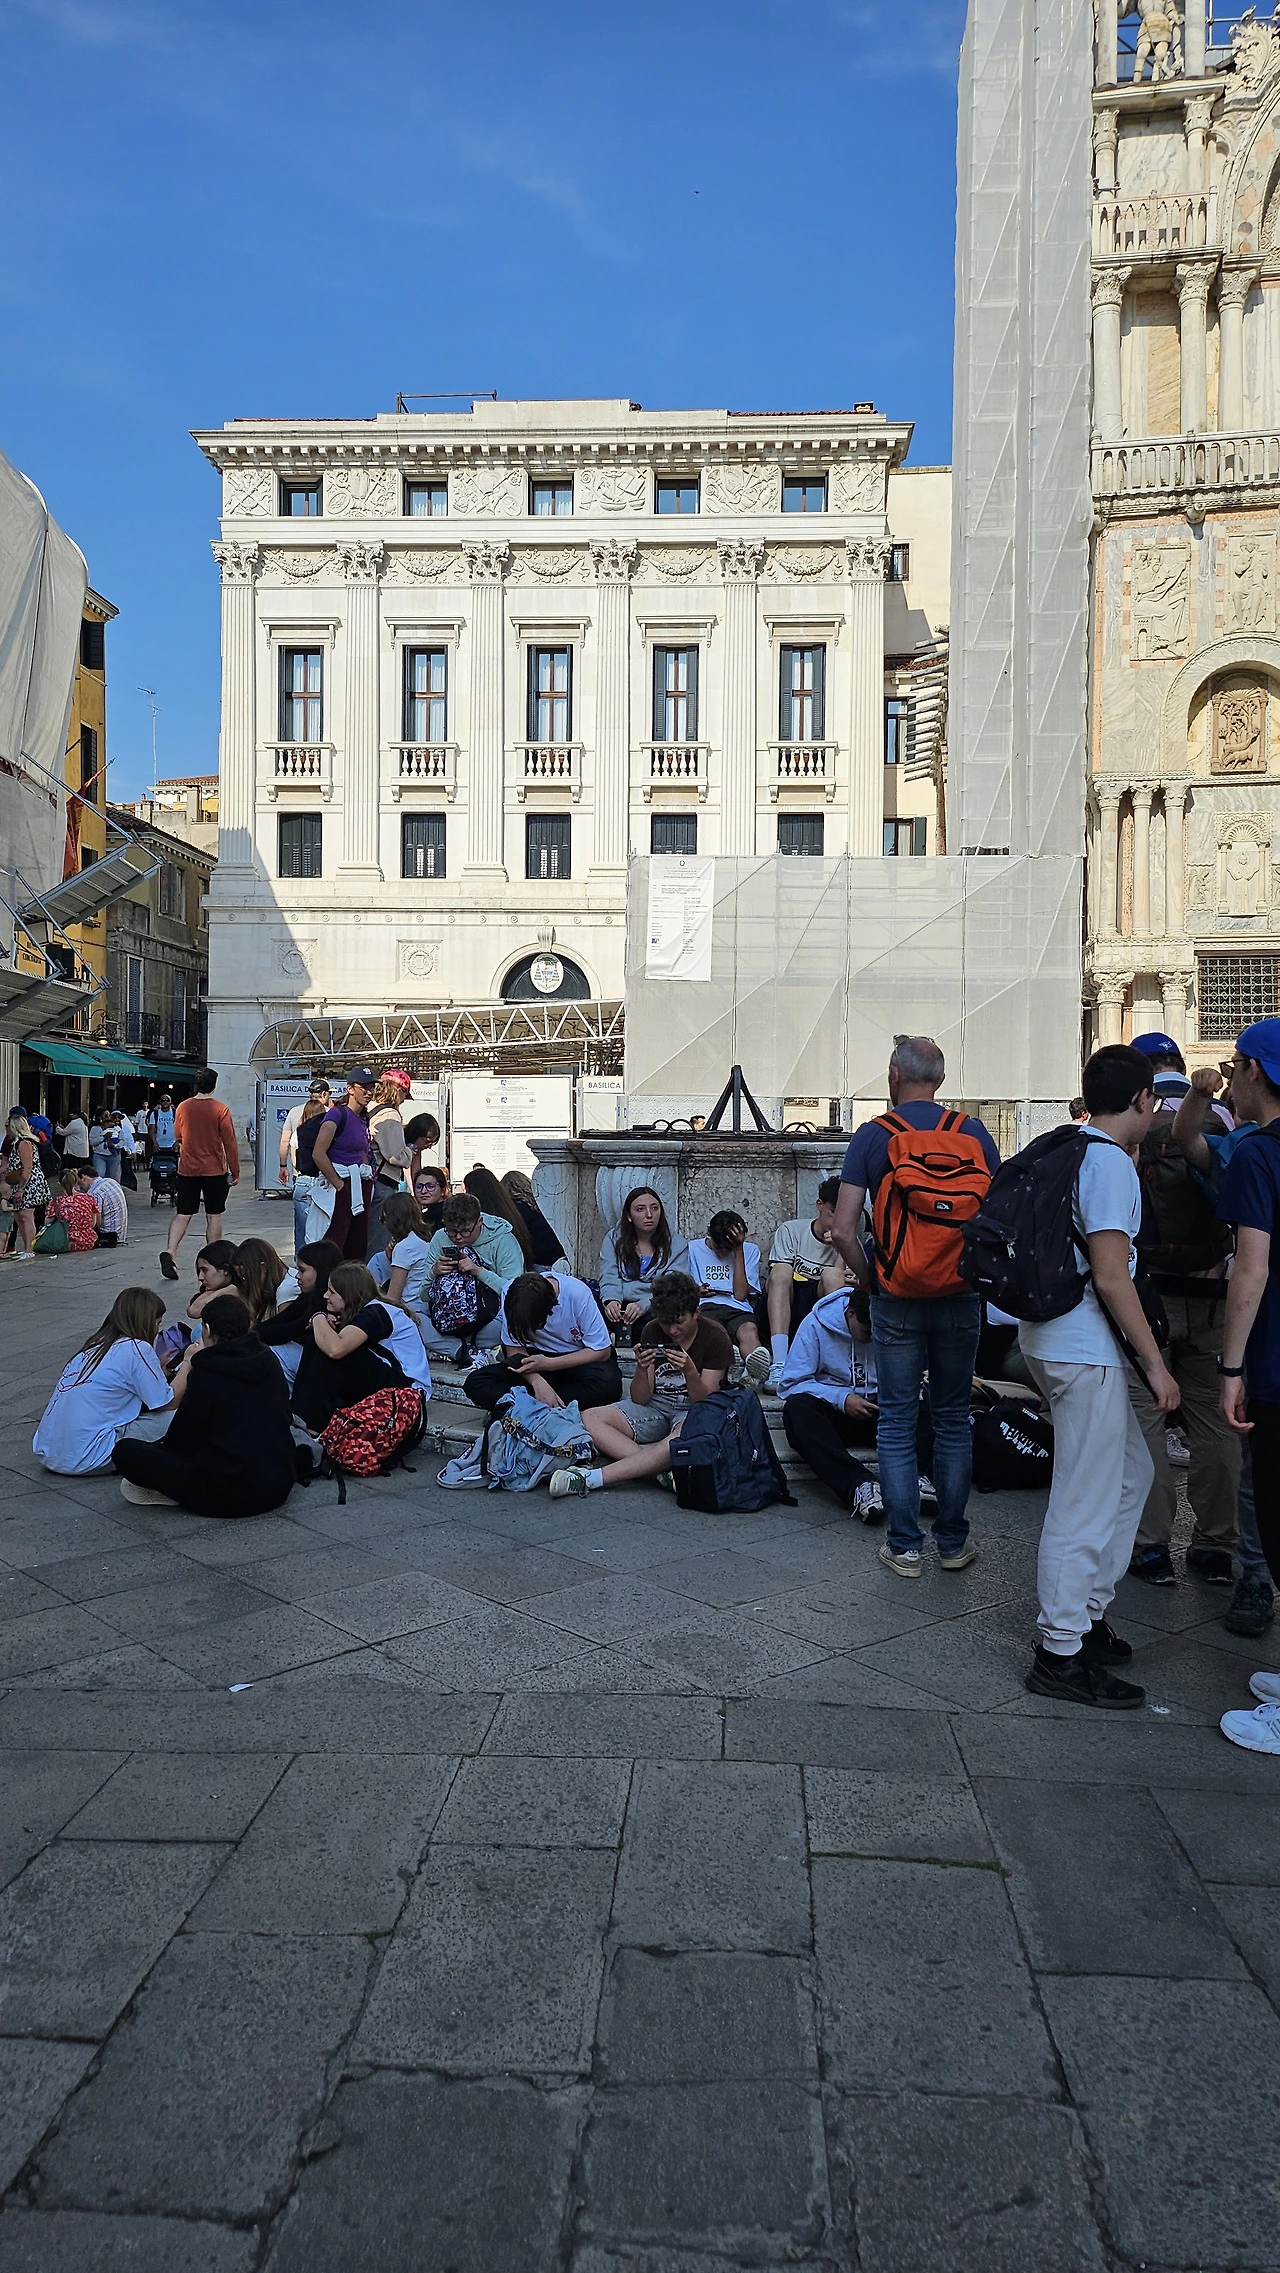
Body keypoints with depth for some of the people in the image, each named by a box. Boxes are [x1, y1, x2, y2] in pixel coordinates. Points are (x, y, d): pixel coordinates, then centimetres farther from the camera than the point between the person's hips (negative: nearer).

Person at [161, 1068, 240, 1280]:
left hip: (187, 1169, 3)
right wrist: (235, 1171, -1)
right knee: (214, 1216, 6)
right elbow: (230, 1142, -8)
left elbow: (177, 1136, 16)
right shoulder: (220, 1109, -10)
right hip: (214, 1170, -3)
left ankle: (170, 1251, -13)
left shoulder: (183, 1107, 1)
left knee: (182, 1215, 6)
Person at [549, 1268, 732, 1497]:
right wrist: (641, 1369, -22)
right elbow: (640, 1399, -1)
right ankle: (660, 1468, -36)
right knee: (590, 1419, -20)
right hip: (656, 1407, 5)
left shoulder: (715, 1337, -8)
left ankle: (590, 1478, -45)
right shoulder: (652, 1331, 1)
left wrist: (689, 1371, -30)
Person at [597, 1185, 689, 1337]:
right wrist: (610, 1300, -23)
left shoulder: (676, 1244, 6)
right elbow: (609, 1277, 1)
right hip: (620, 1306, 1)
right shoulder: (613, 1239, 12)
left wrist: (643, 1305, -24)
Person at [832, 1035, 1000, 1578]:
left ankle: (904, 1547, 11)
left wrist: (868, 1280, 3)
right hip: (961, 1299, 2)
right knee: (953, 1419, 14)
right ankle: (953, 1541, 20)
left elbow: (842, 1231, -12)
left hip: (897, 1300, -2)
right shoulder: (973, 1133, 0)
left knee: (897, 1422, 7)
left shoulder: (872, 1136, -6)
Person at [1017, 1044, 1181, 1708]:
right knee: (1086, 1500, -2)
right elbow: (1111, 1278, -20)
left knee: (1130, 1472, 20)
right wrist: (1155, 1364, -14)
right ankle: (1060, 1654, 7)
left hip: (1058, 1337, 10)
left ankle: (1087, 1611, 28)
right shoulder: (1110, 1162, -16)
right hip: (1083, 1350, -10)